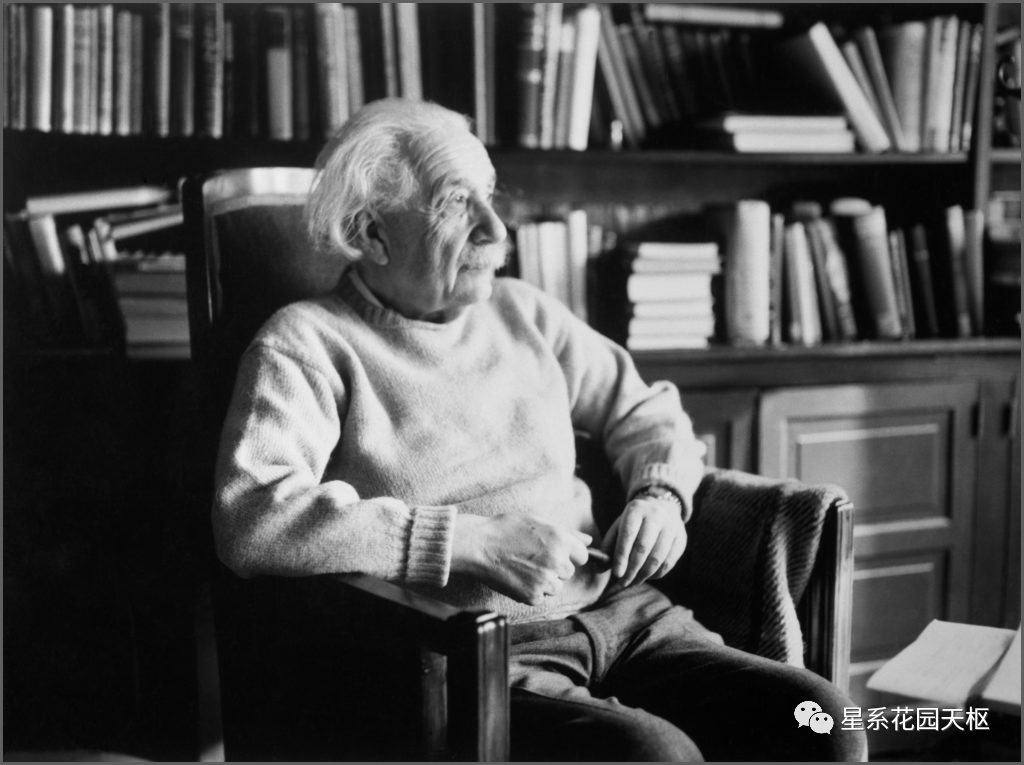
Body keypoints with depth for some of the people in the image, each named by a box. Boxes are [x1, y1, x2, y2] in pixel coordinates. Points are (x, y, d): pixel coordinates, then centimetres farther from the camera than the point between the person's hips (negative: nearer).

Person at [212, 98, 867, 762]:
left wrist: (661, 496, 4)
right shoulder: (308, 345, -2)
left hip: (621, 613, 6)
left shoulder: (520, 312, 16)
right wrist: (474, 541, -20)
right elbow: (252, 520, -18)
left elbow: (646, 413, 28)